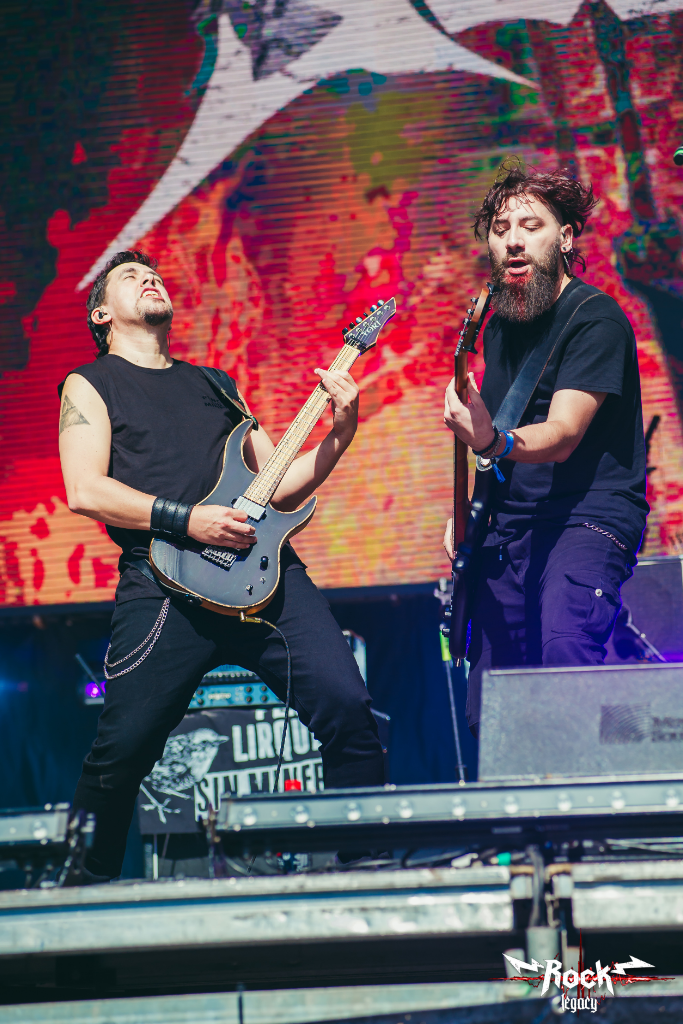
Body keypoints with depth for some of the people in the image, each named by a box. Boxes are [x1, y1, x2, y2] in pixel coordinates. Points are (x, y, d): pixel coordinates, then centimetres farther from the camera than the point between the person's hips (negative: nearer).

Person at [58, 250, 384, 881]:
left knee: (347, 705, -10)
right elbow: (85, 491, -3)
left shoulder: (215, 384, 28)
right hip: (165, 580, -4)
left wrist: (341, 434, 10)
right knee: (122, 747, -11)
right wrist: (186, 519, -13)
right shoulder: (91, 384, 14)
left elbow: (278, 488, 25)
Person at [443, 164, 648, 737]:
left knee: (565, 653, -32)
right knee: (488, 713, 3)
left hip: (589, 516, -7)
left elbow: (562, 435, -22)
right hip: (510, 525, 7)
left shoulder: (595, 319, -11)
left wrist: (493, 442, -41)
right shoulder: (498, 327, 13)